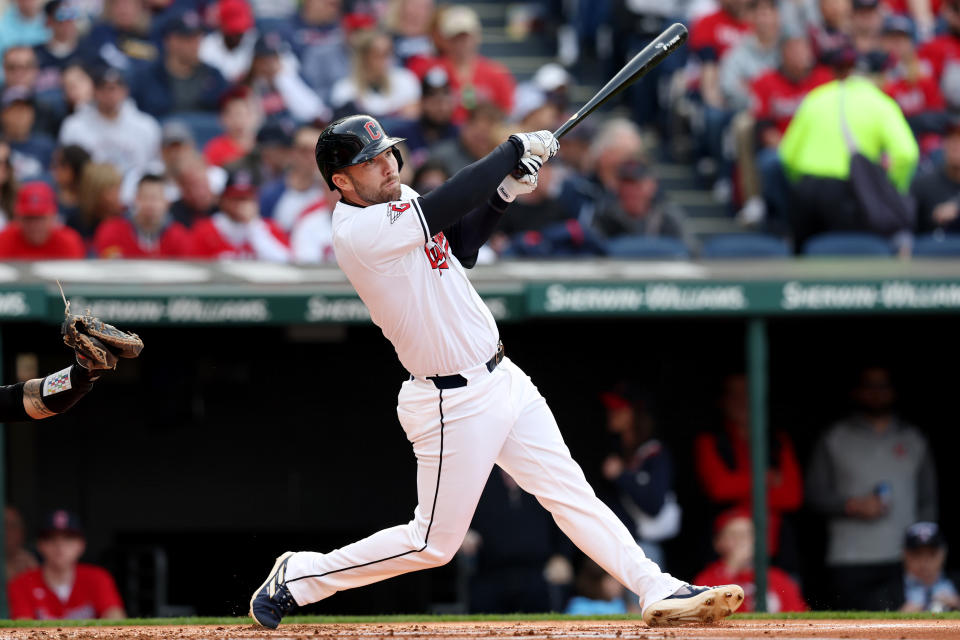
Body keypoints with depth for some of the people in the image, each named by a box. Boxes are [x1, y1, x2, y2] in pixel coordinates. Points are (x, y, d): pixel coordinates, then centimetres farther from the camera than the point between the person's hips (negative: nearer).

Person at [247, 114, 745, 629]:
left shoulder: (397, 199, 5)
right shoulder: (358, 232, -23)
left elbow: (460, 246, 17)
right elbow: (445, 206, -29)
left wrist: (503, 194, 1)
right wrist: (516, 149, -17)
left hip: (500, 378, 8)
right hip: (455, 407, -8)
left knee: (570, 491, 4)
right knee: (434, 542, 3)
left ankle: (659, 591, 3)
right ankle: (298, 577, 17)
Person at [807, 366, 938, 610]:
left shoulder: (914, 440, 16)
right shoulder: (834, 440, 10)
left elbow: (928, 500, 16)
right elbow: (815, 493, 6)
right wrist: (852, 505, -10)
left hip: (902, 561, 1)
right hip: (850, 562, -1)